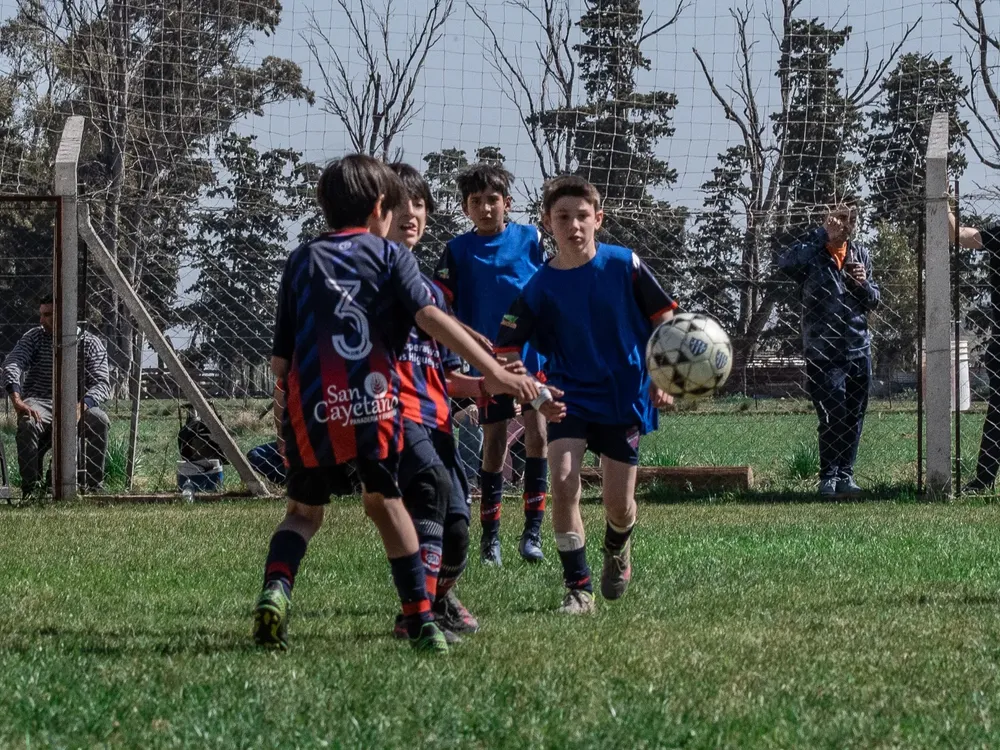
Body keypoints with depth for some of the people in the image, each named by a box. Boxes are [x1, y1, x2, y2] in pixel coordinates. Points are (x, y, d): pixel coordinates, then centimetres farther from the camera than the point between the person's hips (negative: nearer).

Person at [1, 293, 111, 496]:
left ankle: (94, 486, -24)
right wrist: (17, 400, -32)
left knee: (99, 420, -33)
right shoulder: (35, 337, 4)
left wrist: (83, 405, -30)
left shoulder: (90, 343, 3)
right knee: (27, 424, -36)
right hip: (40, 402, 0)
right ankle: (29, 489, -27)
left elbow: (102, 384, -8)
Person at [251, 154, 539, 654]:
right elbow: (430, 317, -6)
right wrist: (493, 373, -10)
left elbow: (280, 361, 13)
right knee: (383, 501, 18)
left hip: (310, 406, 1)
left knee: (303, 511, 16)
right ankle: (421, 621, 14)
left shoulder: (301, 260, 17)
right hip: (374, 402, -1)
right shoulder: (389, 255, 10)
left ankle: (275, 589, -11)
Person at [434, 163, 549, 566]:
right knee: (494, 444, 3)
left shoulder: (531, 239, 3)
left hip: (535, 355, 0)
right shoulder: (459, 251, 2)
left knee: (537, 433, -10)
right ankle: (489, 537, 12)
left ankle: (532, 532, -5)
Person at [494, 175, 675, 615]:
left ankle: (618, 549, 40)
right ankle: (578, 588, -9)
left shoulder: (625, 266, -8)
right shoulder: (540, 287, -8)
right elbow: (506, 351, -8)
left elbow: (662, 319, 3)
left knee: (618, 503, 2)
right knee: (563, 482, -20)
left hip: (624, 397, 0)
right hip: (569, 396, 0)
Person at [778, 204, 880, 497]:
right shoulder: (812, 255, -4)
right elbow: (786, 262, -27)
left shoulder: (861, 255, 12)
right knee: (833, 415, -11)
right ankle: (828, 476, -1)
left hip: (859, 348, 5)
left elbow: (873, 301, 17)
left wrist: (862, 283, -6)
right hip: (823, 349, -5)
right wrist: (822, 233, -23)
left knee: (854, 416, 7)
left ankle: (845, 474, 17)